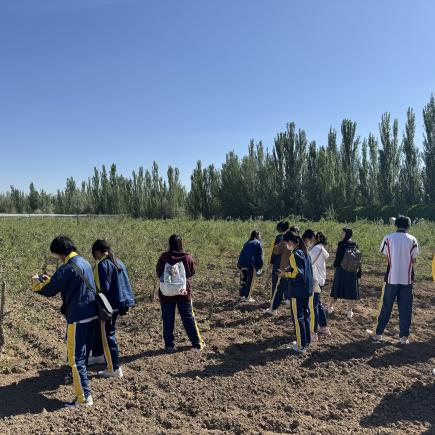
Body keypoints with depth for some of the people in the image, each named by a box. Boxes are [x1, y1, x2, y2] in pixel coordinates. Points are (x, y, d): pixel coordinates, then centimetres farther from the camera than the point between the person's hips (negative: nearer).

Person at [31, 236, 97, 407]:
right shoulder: (84, 263, 10)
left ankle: (85, 398, 5)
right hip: (91, 314, 9)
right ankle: (79, 378, 40)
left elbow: (49, 291, -13)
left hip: (78, 318, -9)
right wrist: (49, 279, 22)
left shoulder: (68, 267, -19)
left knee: (75, 358, 0)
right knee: (84, 353, 23)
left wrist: (36, 283, 7)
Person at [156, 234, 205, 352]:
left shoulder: (164, 257, -11)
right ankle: (197, 344, 18)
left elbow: (158, 272, 1)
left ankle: (169, 345, 19)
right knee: (188, 318, 11)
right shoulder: (187, 257, -11)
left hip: (166, 294, 0)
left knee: (168, 320, 12)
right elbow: (192, 272, 3)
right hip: (183, 292, 0)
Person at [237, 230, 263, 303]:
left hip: (241, 262, 6)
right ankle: (248, 297, 8)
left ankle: (242, 296, 24)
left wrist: (239, 265, 24)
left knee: (243, 280, 17)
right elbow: (260, 255, -1)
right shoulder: (258, 243, 6)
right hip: (250, 263, -6)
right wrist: (260, 267, 3)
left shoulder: (247, 243, 25)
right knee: (250, 281, 5)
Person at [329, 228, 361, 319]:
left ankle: (331, 307, 22)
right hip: (353, 271, 2)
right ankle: (350, 311, 10)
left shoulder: (341, 244, -12)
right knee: (350, 290, 7)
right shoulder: (355, 245, 0)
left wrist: (335, 265, 6)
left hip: (341, 269, -2)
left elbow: (338, 256, -12)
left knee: (338, 287, 11)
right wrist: (359, 273, 7)